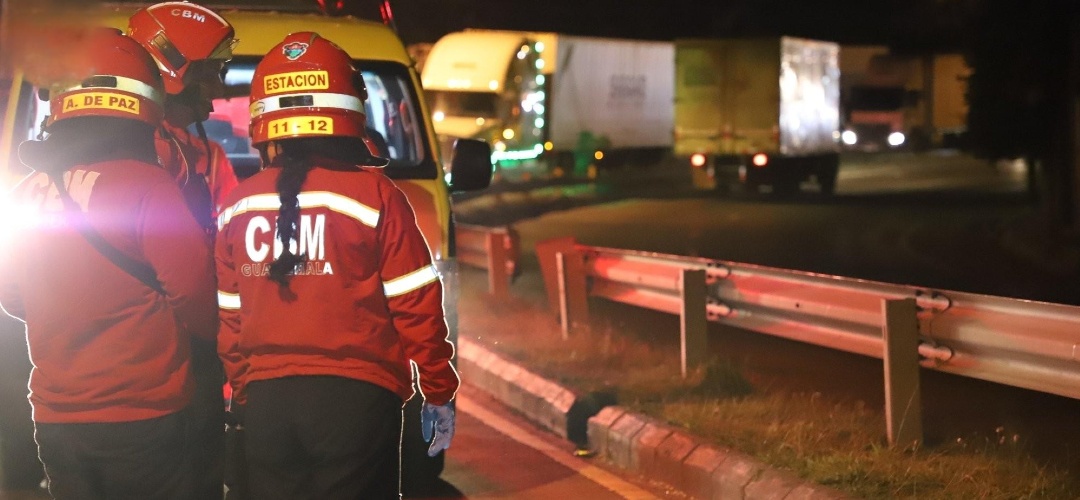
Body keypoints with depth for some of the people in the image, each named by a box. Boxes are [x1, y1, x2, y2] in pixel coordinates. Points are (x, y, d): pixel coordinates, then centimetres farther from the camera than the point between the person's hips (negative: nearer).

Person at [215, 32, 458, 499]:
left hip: (266, 400, 4)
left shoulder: (236, 208, 4)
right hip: (354, 396, -4)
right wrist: (439, 391, 4)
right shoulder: (374, 195, -9)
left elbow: (228, 317, 10)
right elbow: (416, 306, -7)